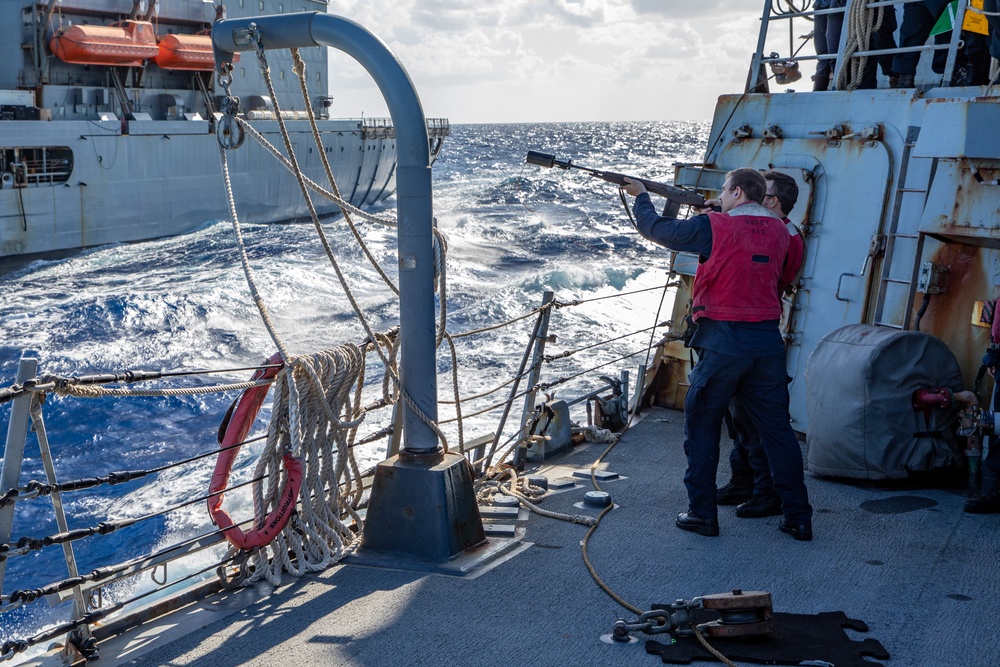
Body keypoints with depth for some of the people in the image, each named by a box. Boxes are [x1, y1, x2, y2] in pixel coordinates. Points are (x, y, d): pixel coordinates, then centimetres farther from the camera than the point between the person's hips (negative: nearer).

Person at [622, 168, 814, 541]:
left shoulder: (715, 227, -7)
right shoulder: (778, 231, 8)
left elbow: (654, 228, 2)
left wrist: (640, 195, 19)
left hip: (722, 341, -5)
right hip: (768, 341, 5)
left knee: (702, 424, 10)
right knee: (776, 428, 11)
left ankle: (702, 514, 12)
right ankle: (798, 518, 15)